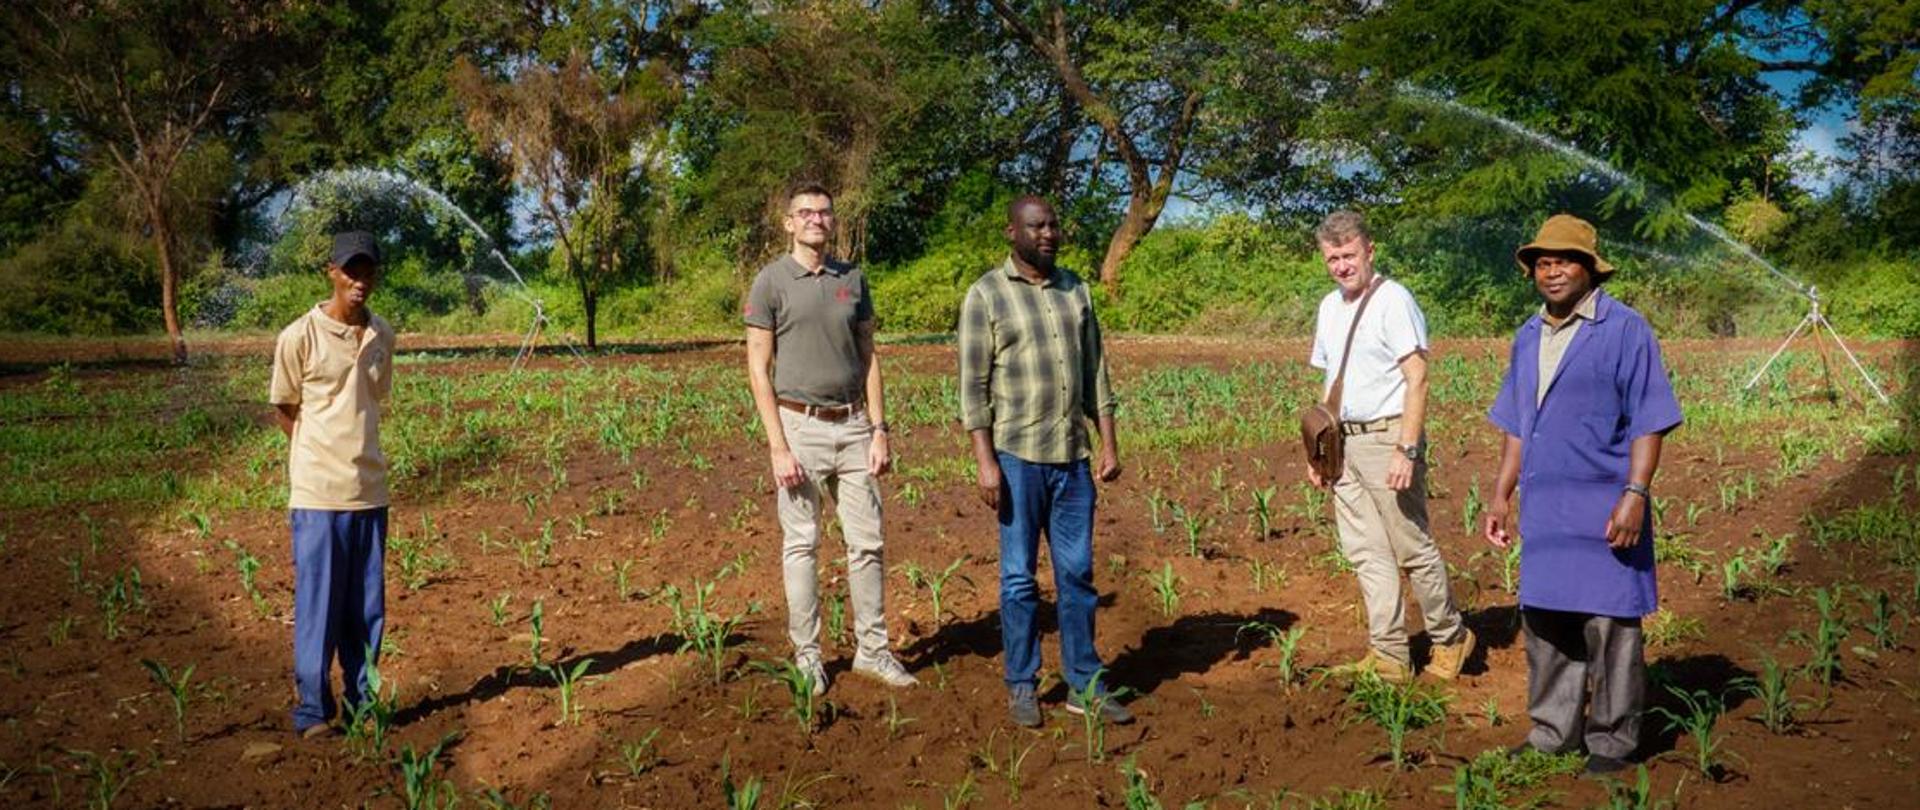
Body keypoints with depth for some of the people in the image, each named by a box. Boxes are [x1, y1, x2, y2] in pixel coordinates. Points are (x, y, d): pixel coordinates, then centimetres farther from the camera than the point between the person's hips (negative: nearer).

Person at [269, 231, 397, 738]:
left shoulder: (382, 337, 7)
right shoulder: (300, 337, -8)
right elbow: (283, 410, 2)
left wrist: (353, 452, 10)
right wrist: (323, 457, 1)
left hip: (370, 490, 5)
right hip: (318, 492, -5)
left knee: (368, 606, 10)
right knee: (318, 604, 1)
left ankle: (362, 703, 22)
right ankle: (312, 709, 11)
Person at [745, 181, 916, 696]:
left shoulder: (853, 279, 9)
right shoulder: (771, 282, -3)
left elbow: (868, 359, 12)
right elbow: (759, 371, -6)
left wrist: (879, 430, 4)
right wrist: (778, 447, -13)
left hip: (853, 426, 4)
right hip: (800, 426, -4)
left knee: (867, 541, 6)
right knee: (801, 544, 3)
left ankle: (872, 649, 16)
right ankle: (806, 654, 13)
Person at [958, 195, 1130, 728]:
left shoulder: (1075, 290, 11)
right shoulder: (986, 295, -4)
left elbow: (1094, 371, 13)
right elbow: (973, 384, -7)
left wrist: (1109, 444, 8)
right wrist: (985, 460, -13)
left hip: (1073, 455, 4)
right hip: (1017, 457, -4)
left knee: (1077, 573, 7)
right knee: (1020, 577, 3)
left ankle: (1085, 686, 16)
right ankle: (1021, 687, 14)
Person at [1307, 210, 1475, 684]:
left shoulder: (1392, 300, -10)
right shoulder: (1330, 307, 15)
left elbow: (1417, 378, -15)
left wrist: (1407, 450, -21)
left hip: (1387, 436, -8)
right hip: (1346, 442, 8)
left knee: (1412, 549, -1)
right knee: (1365, 552, 7)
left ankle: (1450, 639, 19)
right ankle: (1389, 658, 13)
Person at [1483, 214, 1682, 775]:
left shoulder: (1624, 329, -6)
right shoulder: (1529, 337, 14)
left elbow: (1648, 422, -10)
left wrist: (1635, 495, -19)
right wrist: (1501, 495, 14)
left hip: (1603, 509, -6)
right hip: (1543, 507, 7)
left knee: (1609, 624, 1)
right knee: (1545, 621, 12)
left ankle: (1612, 741, 13)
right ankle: (1552, 733, 25)